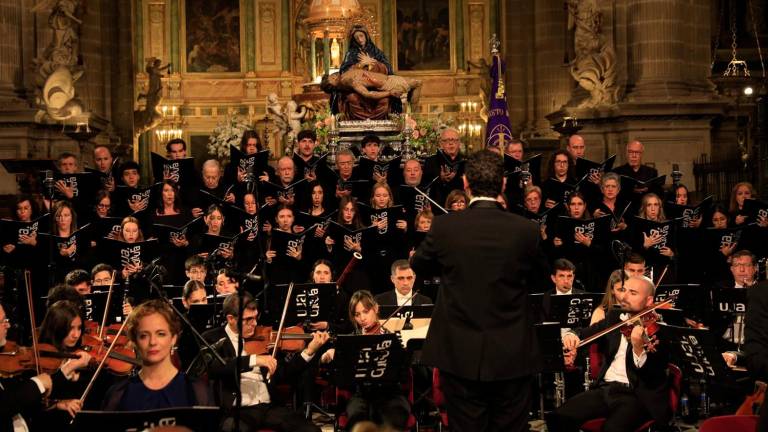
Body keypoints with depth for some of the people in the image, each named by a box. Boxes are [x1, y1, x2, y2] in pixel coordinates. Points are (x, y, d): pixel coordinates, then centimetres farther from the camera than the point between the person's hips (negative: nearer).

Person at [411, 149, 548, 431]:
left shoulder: (444, 226, -10)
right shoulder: (526, 230, -9)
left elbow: (418, 266, 10)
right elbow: (539, 279, 9)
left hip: (460, 356, 0)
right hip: (511, 357, 0)